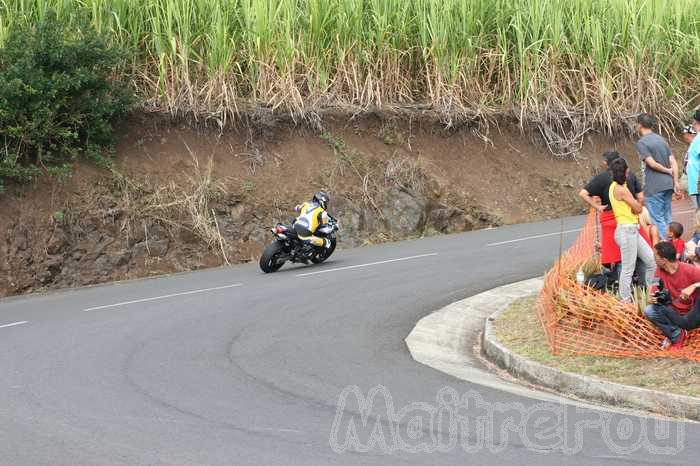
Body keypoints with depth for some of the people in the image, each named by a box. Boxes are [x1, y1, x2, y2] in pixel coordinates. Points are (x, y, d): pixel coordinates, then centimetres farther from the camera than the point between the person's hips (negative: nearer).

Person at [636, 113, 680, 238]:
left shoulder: (642, 142, -9)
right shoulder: (662, 139, 13)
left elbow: (652, 163, -18)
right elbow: (673, 163, 7)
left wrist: (668, 171, -3)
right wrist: (676, 182, 5)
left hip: (654, 187, -7)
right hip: (668, 184, 7)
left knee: (658, 219, -3)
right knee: (667, 219, 14)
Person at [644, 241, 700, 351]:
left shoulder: (689, 270, -19)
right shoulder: (660, 271, -4)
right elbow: (654, 294, -1)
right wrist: (652, 298, -25)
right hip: (675, 313, 4)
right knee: (649, 311, -20)